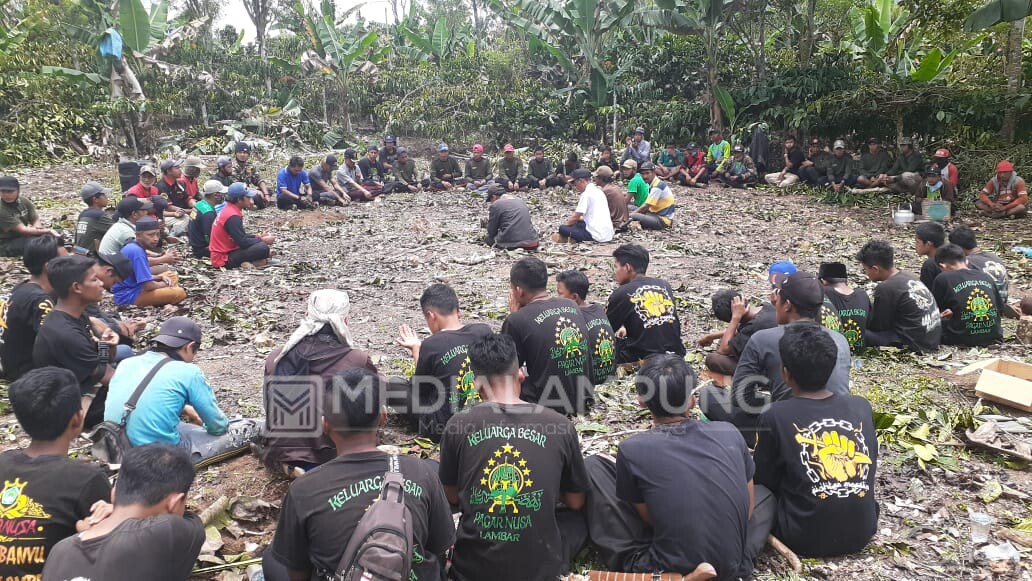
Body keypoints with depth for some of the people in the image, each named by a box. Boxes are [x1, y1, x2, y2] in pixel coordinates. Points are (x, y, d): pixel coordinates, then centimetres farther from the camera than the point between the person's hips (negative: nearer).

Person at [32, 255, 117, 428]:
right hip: (76, 408, -9)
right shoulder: (65, 335, -27)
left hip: (88, 387, 9)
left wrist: (109, 344, -13)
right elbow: (110, 378, -20)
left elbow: (105, 362, 7)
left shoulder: (77, 316, 0)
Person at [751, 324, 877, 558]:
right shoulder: (862, 407, -3)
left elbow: (763, 479, 0)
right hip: (862, 533, 5)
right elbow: (870, 469, 11)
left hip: (805, 539, -4)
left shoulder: (775, 416, -14)